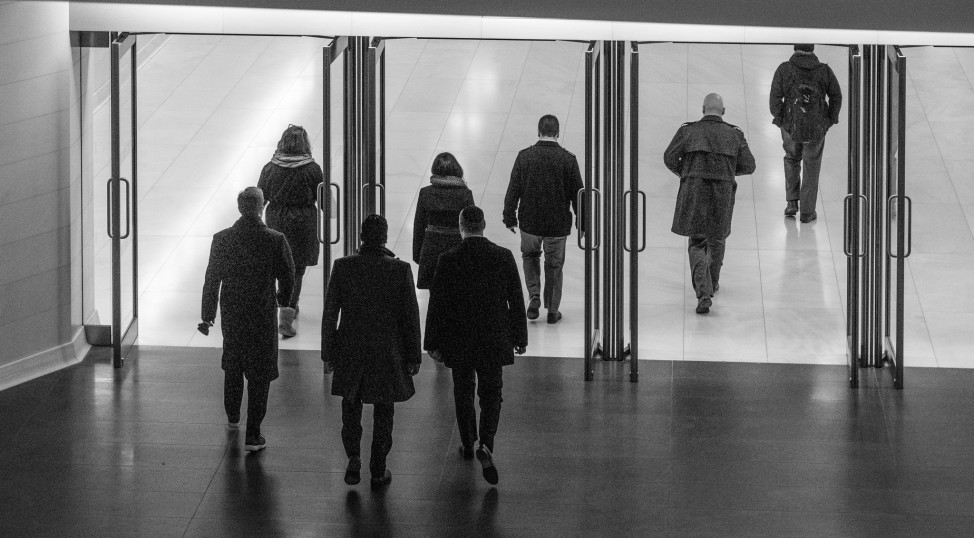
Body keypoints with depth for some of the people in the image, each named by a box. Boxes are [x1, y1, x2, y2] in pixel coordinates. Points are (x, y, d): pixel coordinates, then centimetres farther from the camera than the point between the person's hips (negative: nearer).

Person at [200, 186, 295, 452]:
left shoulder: (222, 239, -10)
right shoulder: (276, 241, -16)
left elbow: (211, 280, -3)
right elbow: (287, 278, -6)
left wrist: (207, 316, 8)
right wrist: (283, 298, 16)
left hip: (231, 315, 3)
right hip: (263, 318, -3)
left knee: (233, 365, 26)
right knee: (259, 373, 7)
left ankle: (233, 415, 45)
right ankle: (252, 435, 5)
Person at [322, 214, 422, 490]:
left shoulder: (342, 267, -11)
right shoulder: (400, 270, -12)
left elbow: (330, 314, -6)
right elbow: (410, 316, -7)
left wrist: (328, 353, 5)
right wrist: (414, 356, 4)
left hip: (350, 350, 1)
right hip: (388, 351, 0)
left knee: (351, 404, 20)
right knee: (383, 411, 13)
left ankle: (353, 458, 5)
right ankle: (378, 471, 19)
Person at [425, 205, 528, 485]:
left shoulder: (448, 260, -11)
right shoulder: (503, 257, -7)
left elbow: (437, 304, -8)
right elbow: (516, 301, -2)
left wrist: (433, 343, 0)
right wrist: (519, 337, 9)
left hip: (458, 340, 0)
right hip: (493, 341, 0)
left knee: (463, 392, 19)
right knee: (491, 395, 8)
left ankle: (467, 445, 32)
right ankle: (486, 445, -14)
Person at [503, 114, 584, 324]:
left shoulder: (525, 157, -9)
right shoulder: (568, 159, -10)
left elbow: (513, 191, -4)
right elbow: (577, 194, -3)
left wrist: (509, 218, 7)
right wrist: (582, 222, 9)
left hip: (529, 222, 0)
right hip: (558, 224, 0)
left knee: (530, 254, 25)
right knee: (554, 265, 13)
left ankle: (534, 294, 7)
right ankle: (552, 310, 20)